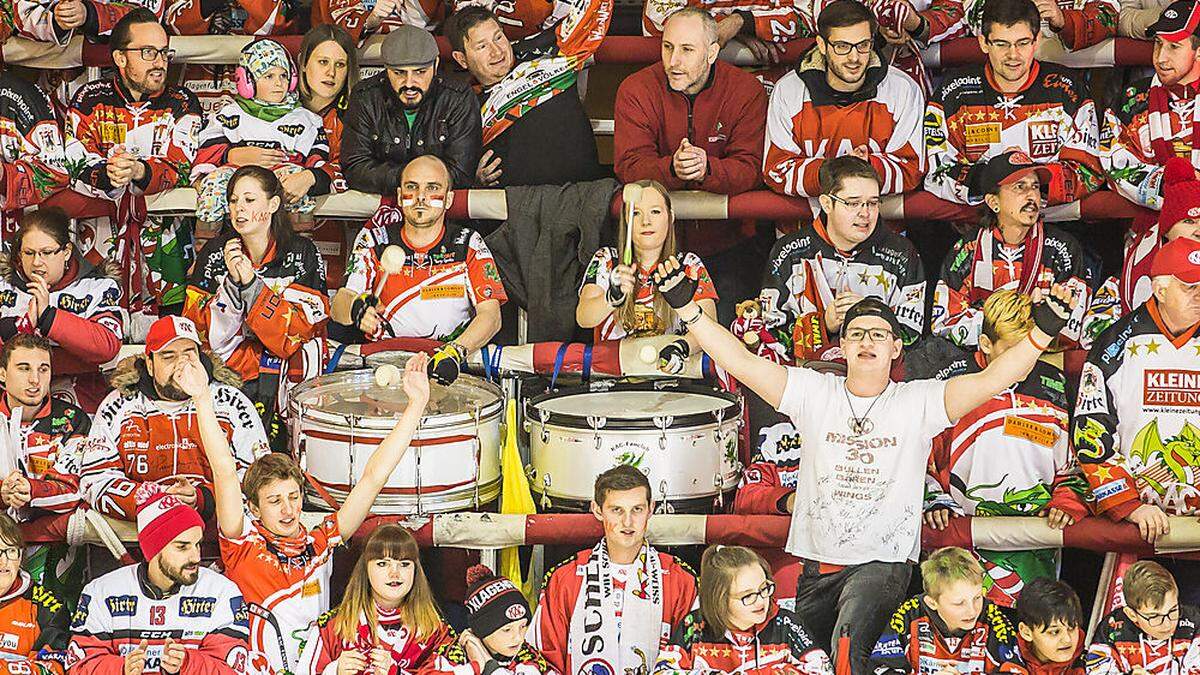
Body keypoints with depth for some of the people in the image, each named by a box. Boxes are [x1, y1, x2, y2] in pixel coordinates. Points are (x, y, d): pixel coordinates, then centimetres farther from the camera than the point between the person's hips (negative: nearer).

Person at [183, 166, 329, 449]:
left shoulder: (302, 253, -1)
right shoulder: (215, 252, 4)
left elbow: (298, 331, -10)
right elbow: (200, 331, -2)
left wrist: (252, 283, -18)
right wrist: (232, 283, -17)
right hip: (227, 362, 0)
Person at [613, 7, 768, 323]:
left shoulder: (746, 90, -6)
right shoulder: (636, 90, -5)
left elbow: (749, 169, -13)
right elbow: (629, 167, -13)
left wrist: (706, 169, -36)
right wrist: (671, 169, -35)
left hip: (725, 241, 0)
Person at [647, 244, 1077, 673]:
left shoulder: (919, 402, -1)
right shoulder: (813, 393, 3)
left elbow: (991, 380, -13)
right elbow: (741, 363, -4)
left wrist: (1042, 332, -27)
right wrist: (686, 308, -13)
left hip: (884, 561, -3)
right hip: (816, 564, 4)